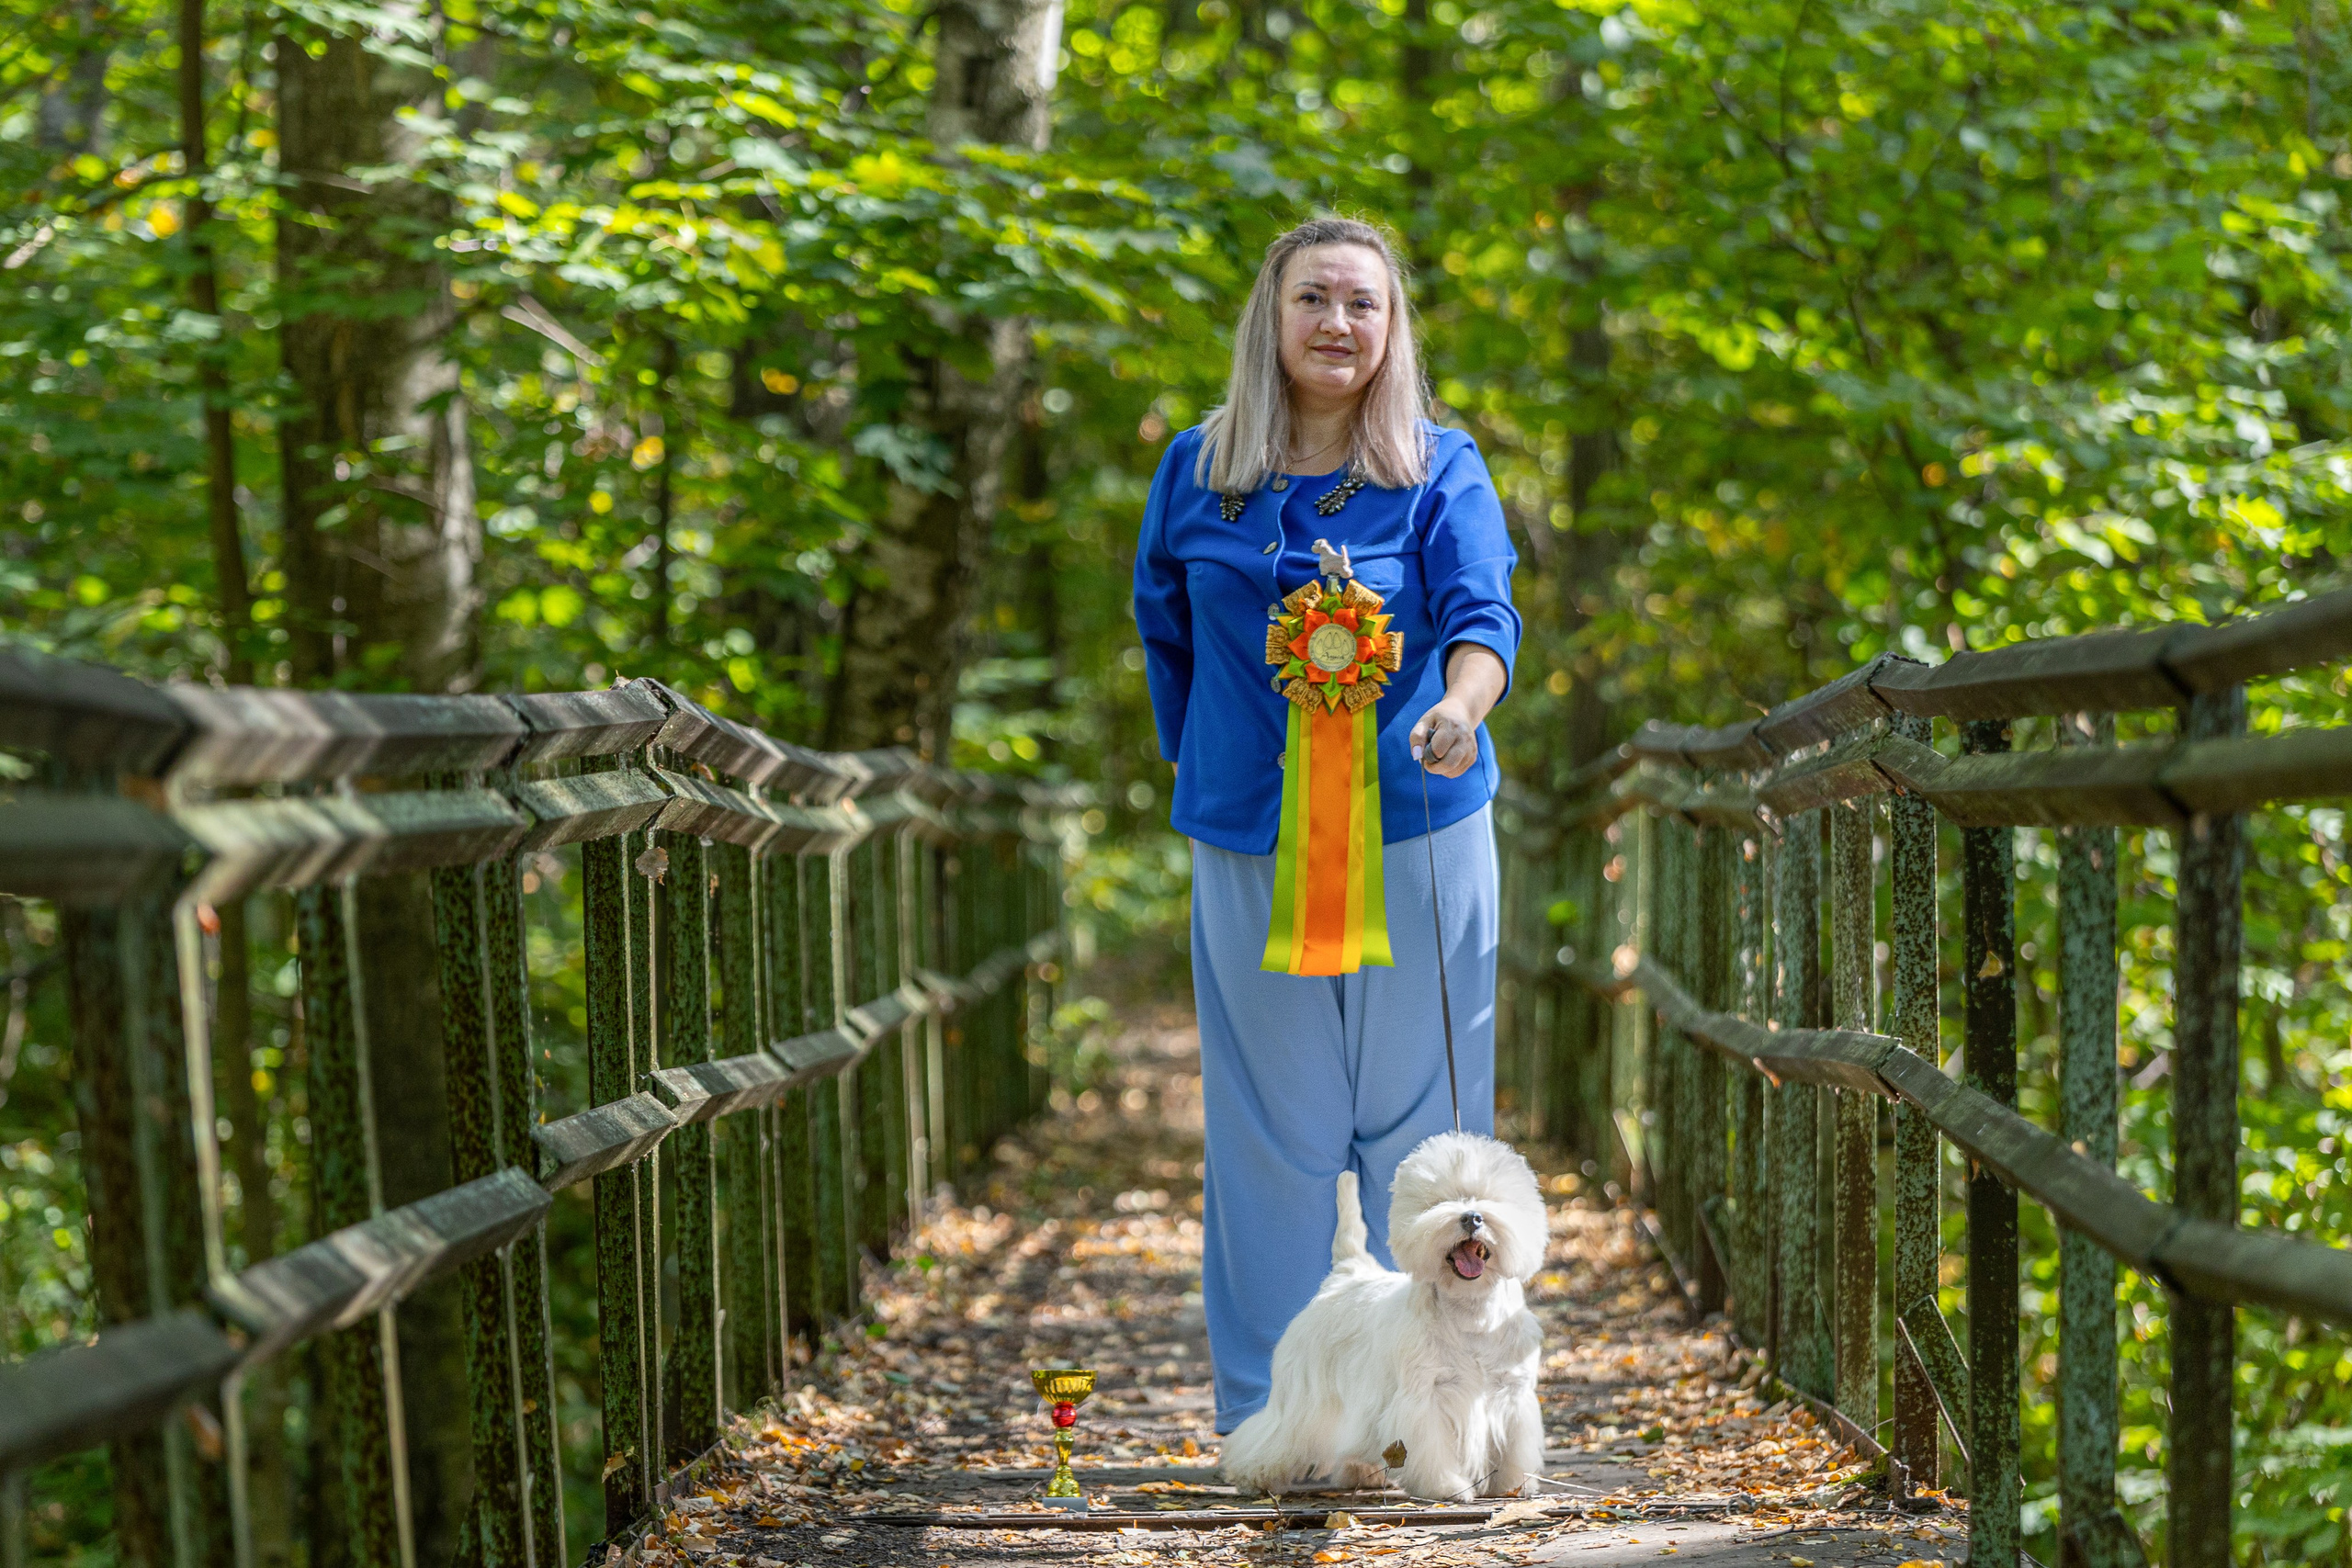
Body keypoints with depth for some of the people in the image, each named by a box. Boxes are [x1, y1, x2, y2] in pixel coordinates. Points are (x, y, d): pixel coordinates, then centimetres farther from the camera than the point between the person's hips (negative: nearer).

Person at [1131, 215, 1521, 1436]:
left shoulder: (1442, 471, 0)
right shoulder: (1197, 469, 4)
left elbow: (1481, 614, -16)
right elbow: (1164, 629, 17)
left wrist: (1460, 707, -36)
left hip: (1418, 840, -1)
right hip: (1255, 846, 1)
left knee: (1421, 1115, 5)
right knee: (1271, 1124, 5)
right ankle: (1265, 1411, 15)